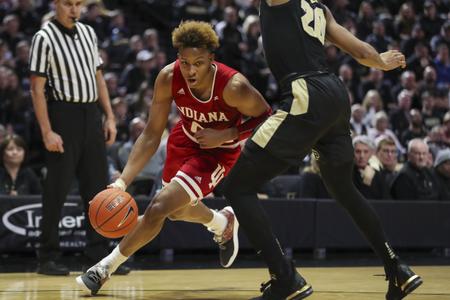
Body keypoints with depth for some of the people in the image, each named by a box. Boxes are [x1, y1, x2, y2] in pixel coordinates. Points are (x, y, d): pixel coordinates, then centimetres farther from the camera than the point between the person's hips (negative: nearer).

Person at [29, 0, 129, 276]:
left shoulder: (88, 32, 12)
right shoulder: (45, 38, -8)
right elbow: (37, 89, -10)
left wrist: (109, 117, 10)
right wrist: (47, 132, -16)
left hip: (91, 116, 6)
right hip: (63, 115, -6)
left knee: (98, 187, 6)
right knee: (57, 189, -2)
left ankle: (99, 255, 12)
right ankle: (48, 258, 6)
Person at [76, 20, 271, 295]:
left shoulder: (233, 86, -35)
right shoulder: (169, 78, -25)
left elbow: (266, 119, -18)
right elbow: (152, 134, -18)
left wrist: (224, 136, -30)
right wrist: (123, 181, -26)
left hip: (221, 150, -5)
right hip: (187, 138, 5)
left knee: (160, 207, -18)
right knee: (177, 209, 25)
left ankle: (107, 267, -1)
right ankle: (223, 223, 57)